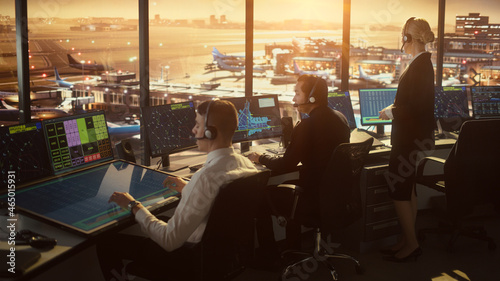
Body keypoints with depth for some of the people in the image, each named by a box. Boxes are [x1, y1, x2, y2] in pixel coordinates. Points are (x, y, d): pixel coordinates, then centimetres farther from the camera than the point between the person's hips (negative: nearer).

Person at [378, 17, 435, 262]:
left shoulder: (419, 65, -20)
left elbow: (415, 107, -25)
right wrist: (395, 110, 15)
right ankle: (407, 240, 22)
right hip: (415, 136, 10)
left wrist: (391, 112, -11)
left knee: (398, 189, -4)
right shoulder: (423, 63, 12)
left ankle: (411, 244, 4)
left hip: (412, 138, -10)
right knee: (407, 189, 14)